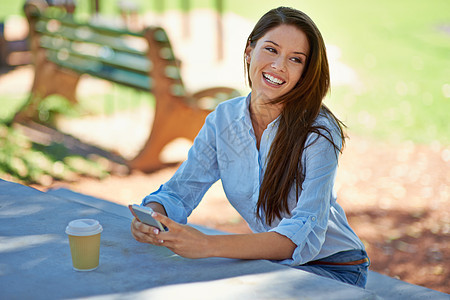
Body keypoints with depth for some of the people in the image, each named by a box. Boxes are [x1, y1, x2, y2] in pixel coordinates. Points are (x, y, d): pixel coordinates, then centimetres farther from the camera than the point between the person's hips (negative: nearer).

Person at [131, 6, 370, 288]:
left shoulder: (320, 132, -21)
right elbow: (178, 192, -1)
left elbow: (305, 236, -31)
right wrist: (150, 218, -27)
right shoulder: (223, 120, -4)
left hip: (334, 271, -4)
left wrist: (208, 245, -44)